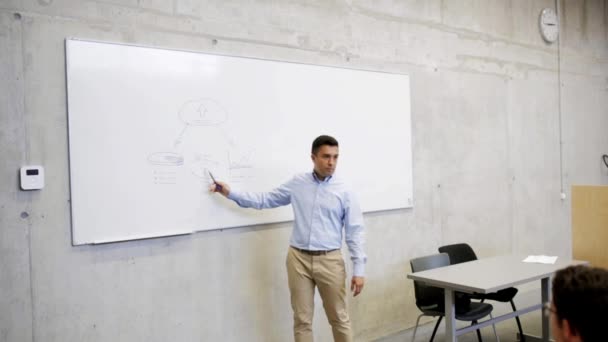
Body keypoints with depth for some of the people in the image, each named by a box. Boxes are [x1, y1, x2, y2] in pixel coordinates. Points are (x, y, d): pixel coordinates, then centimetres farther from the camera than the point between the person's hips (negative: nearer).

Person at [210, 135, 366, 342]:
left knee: (339, 319, 8)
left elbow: (355, 233, -2)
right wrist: (230, 193, 6)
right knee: (302, 319, 10)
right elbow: (265, 200, 11)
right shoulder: (297, 183, 5)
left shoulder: (344, 192, -2)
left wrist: (359, 270, -8)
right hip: (299, 259, 2)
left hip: (329, 261, -2)